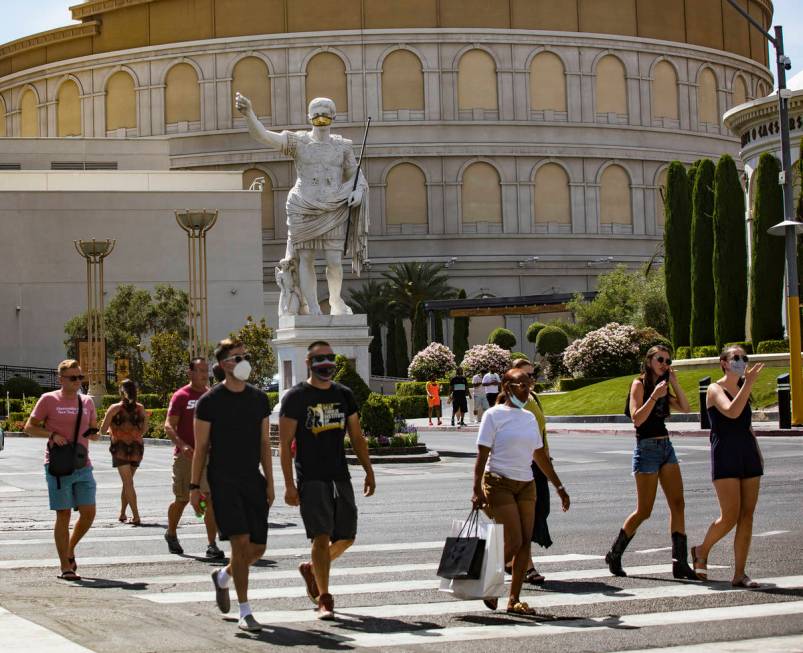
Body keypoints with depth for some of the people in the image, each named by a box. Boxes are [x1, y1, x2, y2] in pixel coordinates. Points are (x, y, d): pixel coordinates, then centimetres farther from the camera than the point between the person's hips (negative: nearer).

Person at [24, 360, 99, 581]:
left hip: (83, 466, 4)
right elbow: (30, 427, 1)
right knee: (63, 515, -2)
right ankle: (65, 567, 6)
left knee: (88, 513, -1)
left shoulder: (87, 402, 12)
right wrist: (52, 434, -14)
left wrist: (94, 434, -2)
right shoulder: (49, 400, -1)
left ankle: (70, 549, 25)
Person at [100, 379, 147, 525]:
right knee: (128, 482, 18)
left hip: (120, 448, -3)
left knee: (128, 482, -5)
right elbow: (144, 429, 10)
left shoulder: (114, 408, -8)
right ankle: (122, 514, 25)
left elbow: (102, 431, -4)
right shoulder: (141, 409, 0)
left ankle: (136, 516, -15)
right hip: (137, 448, 3)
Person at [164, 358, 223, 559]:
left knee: (212, 498, -9)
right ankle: (171, 534, 33)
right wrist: (181, 445, -26)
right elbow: (169, 425, -10)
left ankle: (212, 545, -9)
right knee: (182, 500, 7)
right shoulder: (181, 396, -4)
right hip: (185, 455, -3)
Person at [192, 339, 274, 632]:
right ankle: (245, 612, -7)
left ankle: (223, 576, 35)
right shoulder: (209, 401, -4)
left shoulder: (259, 398, 10)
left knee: (258, 548, 4)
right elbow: (201, 447, -2)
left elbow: (264, 443, 13)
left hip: (253, 481, 5)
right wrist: (195, 487, -6)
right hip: (223, 481, -5)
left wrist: (269, 482, 8)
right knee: (241, 542, -14)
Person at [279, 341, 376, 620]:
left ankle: (311, 569, 32)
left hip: (340, 477, 6)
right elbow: (285, 444, -7)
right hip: (311, 479, -6)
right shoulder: (295, 397, -4)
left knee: (346, 537, 8)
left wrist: (369, 471, 12)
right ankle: (324, 599, -2)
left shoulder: (344, 395, 12)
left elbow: (357, 436, 18)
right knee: (322, 537, -10)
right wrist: (289, 485, -13)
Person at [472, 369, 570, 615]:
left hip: (526, 484, 6)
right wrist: (477, 490, -18)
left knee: (525, 543, 0)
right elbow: (482, 455, -10)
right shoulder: (494, 415, -5)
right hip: (499, 483, -6)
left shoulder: (529, 418, 14)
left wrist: (559, 486, 20)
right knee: (514, 542, -12)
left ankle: (514, 600, 7)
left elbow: (540, 455, 20)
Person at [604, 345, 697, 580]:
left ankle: (680, 562, -5)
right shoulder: (639, 384, -5)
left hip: (666, 447, 7)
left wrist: (674, 383, 2)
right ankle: (614, 554, 13)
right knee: (643, 511, -4)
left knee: (677, 504, -4)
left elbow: (685, 408, 7)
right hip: (647, 448, -7)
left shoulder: (662, 386, 16)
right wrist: (654, 396, -22)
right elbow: (637, 418, -16)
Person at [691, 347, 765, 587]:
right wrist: (748, 383, -26)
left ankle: (739, 574, 2)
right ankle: (701, 551, 16)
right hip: (725, 456, -7)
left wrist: (758, 453, 18)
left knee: (747, 515, 0)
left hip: (748, 453, 7)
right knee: (730, 517, -11)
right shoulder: (715, 389, -4)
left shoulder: (742, 389, 17)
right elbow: (732, 412, -23)